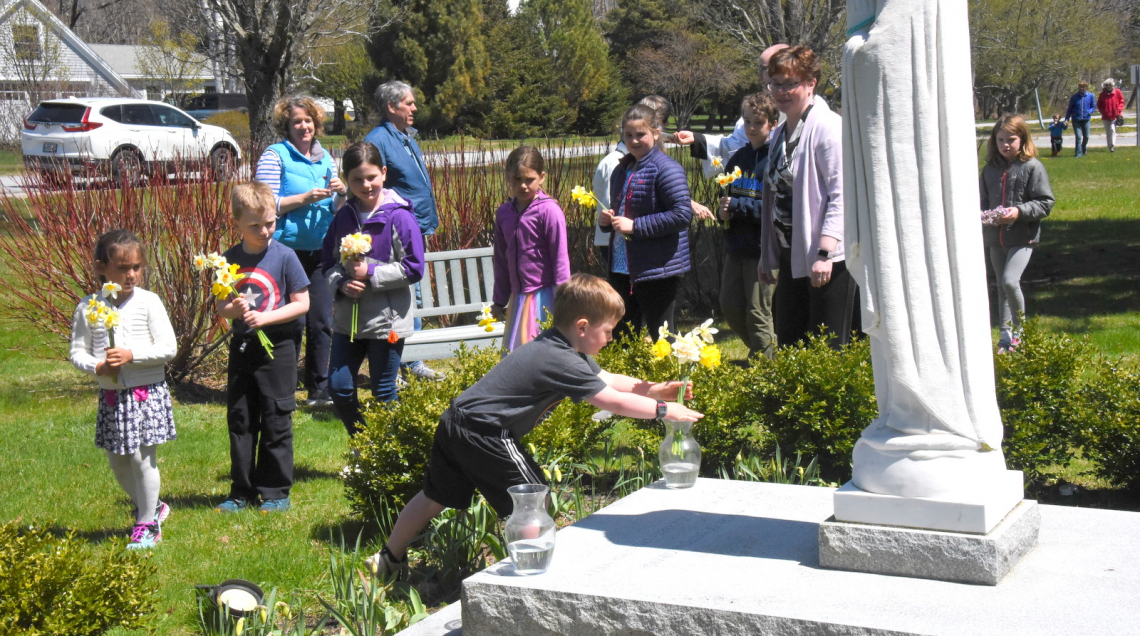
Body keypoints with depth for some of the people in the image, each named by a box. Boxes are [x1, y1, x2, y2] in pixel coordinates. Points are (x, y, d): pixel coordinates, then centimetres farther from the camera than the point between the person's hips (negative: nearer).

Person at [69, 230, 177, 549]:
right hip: (110, 394, 4)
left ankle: (147, 525, 13)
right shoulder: (89, 307, 0)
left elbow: (168, 347, -9)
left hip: (147, 392, -4)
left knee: (142, 457, -3)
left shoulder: (148, 302, -8)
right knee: (117, 462, 13)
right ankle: (151, 507, 36)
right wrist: (97, 367, -16)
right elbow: (77, 351, 3)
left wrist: (132, 355, -20)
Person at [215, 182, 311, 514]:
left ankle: (276, 492, 13)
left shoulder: (284, 256, -8)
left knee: (276, 423, 2)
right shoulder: (230, 259, 1)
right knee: (240, 421, 9)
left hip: (277, 348, -4)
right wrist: (234, 309, -16)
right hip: (242, 347, 4)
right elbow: (220, 307, 7)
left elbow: (302, 303, -7)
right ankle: (242, 492, 20)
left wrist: (264, 317, -17)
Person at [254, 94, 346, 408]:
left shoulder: (325, 157, 14)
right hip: (288, 249, -5)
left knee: (322, 320, 5)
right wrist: (305, 198, -17)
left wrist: (340, 194, -3)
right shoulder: (275, 155, -2)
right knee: (292, 321, -5)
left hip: (321, 250, 5)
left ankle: (319, 390, 16)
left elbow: (336, 208, 19)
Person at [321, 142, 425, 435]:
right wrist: (342, 283, -9)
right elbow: (328, 262, 12)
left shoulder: (399, 216, -10)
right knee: (339, 388, 4)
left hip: (387, 320, -5)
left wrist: (371, 274, -16)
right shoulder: (344, 217, 5)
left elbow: (414, 269, -12)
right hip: (347, 318, 5)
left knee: (384, 394, 5)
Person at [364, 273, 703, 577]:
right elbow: (613, 401, -18)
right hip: (484, 433, -10)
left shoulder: (558, 347, 9)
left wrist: (653, 389, 5)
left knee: (437, 496, 23)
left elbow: (609, 381, 15)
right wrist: (664, 410, -10)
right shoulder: (562, 362, -20)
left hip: (456, 422, 10)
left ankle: (389, 558, 37)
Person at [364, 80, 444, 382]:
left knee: (413, 297, 15)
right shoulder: (378, 140, -13)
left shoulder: (408, 138, 16)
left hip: (416, 232, 9)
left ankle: (413, 361, 25)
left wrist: (428, 224, 20)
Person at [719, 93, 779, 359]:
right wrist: (723, 211, -1)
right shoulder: (738, 158, 12)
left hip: (763, 248, -7)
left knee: (758, 312, -1)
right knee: (729, 307, 10)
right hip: (736, 246, 7)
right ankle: (770, 348, 29)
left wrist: (737, 206, -18)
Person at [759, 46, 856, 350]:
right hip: (791, 257, 9)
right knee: (787, 345, 10)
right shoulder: (780, 133, 16)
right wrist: (767, 256, 21)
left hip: (827, 259, -8)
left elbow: (841, 195, -17)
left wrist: (824, 253, -24)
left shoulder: (827, 126, -11)